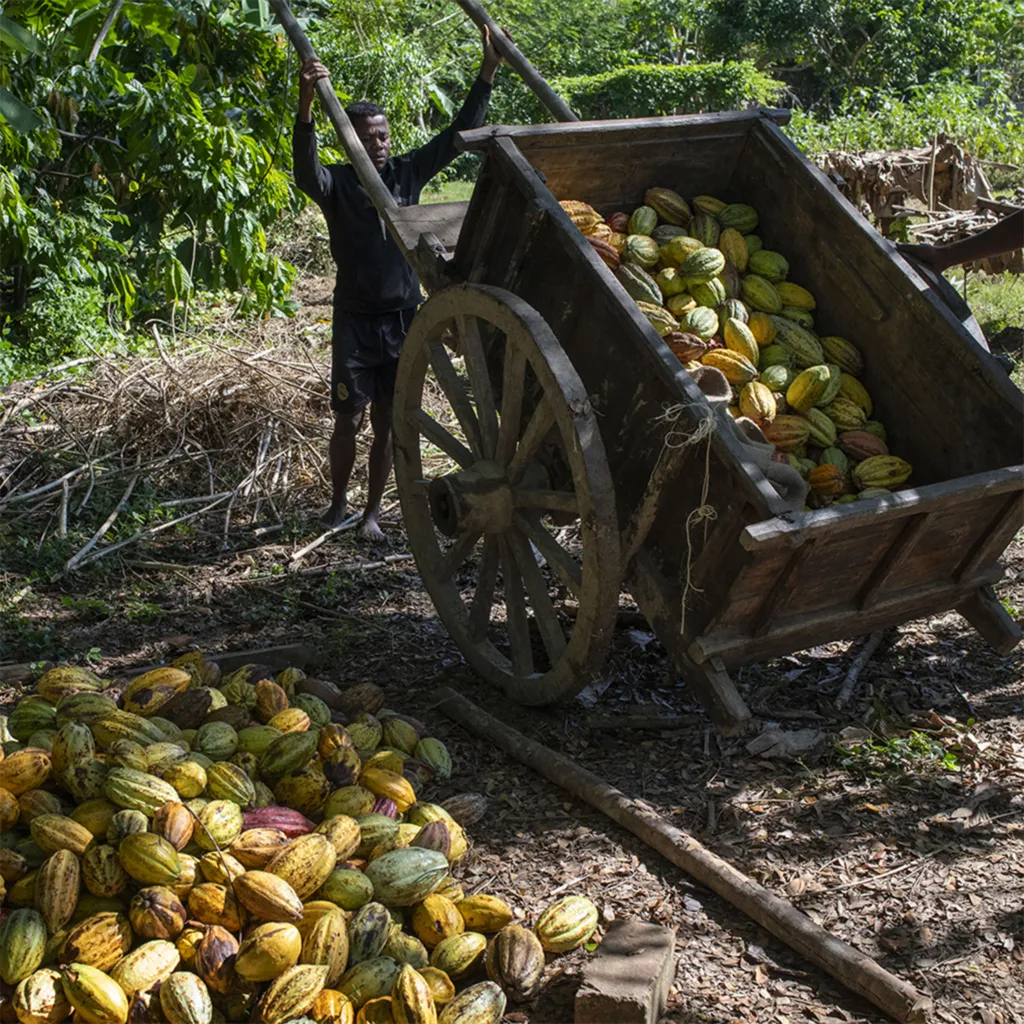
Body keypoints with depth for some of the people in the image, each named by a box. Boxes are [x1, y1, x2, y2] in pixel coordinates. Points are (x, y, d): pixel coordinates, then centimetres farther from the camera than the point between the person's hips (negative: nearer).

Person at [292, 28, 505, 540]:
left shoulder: (407, 172, 2)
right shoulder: (337, 184, -9)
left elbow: (457, 134, 1)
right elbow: (306, 169, -31)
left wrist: (488, 71, -8)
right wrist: (306, 102, -48)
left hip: (403, 319, 3)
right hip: (357, 320, -3)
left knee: (387, 423, 8)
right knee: (349, 421, 5)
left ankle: (372, 512, 21)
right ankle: (338, 505, 26)